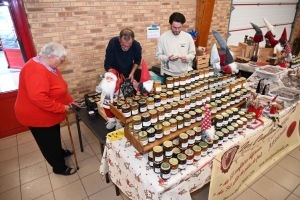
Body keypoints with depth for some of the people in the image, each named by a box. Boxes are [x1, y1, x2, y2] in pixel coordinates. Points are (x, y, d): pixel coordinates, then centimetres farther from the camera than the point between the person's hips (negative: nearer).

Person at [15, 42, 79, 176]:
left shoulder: (48, 66, 3)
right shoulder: (36, 71, -31)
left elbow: (58, 88, 12)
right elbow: (38, 97, -38)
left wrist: (69, 100, 4)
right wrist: (61, 107, -30)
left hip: (49, 114, 9)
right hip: (38, 116, -9)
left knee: (54, 137, 28)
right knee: (49, 142, 9)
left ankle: (60, 152, 52)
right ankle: (59, 168, 28)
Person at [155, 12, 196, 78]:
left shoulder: (188, 37, -2)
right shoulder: (163, 37, -7)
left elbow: (192, 53, 5)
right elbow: (158, 55, -3)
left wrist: (187, 58, -17)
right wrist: (167, 58, -21)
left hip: (185, 73, 2)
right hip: (169, 73, -2)